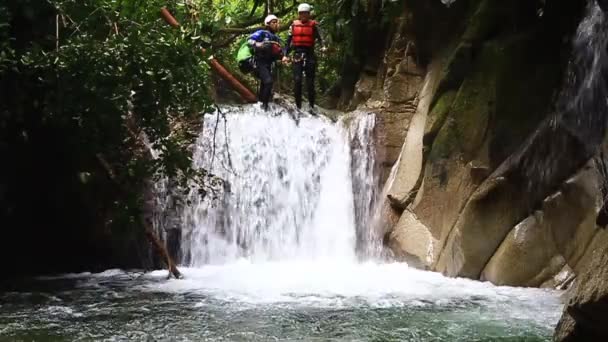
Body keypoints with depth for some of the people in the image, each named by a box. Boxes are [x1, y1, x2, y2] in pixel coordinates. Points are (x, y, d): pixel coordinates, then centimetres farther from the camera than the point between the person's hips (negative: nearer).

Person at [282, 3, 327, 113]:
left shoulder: (314, 25, 4)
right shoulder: (294, 25, 10)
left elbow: (320, 37, -8)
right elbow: (288, 41, 11)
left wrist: (323, 46, -28)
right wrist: (285, 55, 3)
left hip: (309, 54, -1)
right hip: (297, 55, 1)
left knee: (310, 81, 0)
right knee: (297, 80, -8)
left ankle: (312, 106, 6)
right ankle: (298, 106, -5)